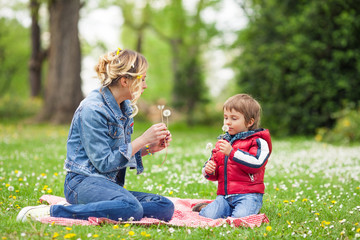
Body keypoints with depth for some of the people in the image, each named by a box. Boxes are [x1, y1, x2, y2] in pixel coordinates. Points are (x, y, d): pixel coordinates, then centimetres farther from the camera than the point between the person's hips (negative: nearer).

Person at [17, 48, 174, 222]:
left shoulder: (125, 108, 13)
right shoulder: (93, 109, -14)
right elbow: (104, 163, -16)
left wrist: (149, 149, 4)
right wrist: (143, 140, -13)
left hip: (109, 184, 9)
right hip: (82, 182, -9)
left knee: (166, 208, -11)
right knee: (132, 208, -37)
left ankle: (85, 209, -11)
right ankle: (51, 212, -23)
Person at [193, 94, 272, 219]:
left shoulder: (258, 142, -1)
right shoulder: (222, 142, 21)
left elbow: (256, 164, -19)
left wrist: (232, 152, -21)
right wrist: (208, 170, 2)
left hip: (248, 194, -4)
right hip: (224, 196, 4)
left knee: (240, 218, -32)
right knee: (208, 216, -23)